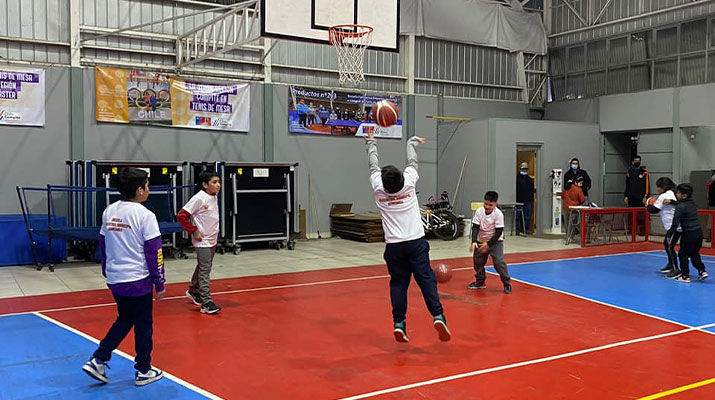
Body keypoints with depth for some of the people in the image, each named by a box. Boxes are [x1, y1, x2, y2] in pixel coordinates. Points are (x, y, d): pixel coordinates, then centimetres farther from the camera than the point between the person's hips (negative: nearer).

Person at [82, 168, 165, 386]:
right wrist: (159, 283, -6)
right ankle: (143, 371, 18)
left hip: (115, 279, 6)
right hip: (138, 280, -6)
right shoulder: (145, 215, -14)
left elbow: (103, 244, 12)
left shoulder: (109, 211, 4)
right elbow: (154, 252, -13)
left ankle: (98, 360, 16)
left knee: (124, 319, 23)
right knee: (143, 324, 8)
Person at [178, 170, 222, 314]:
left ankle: (193, 291, 40)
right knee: (205, 270, -8)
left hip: (212, 240, 8)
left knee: (203, 267, 21)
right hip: (202, 241, -8)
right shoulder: (199, 198, -18)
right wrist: (194, 232, -17)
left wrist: (214, 233, 14)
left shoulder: (214, 197, 6)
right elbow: (182, 215, -19)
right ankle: (206, 303, -7)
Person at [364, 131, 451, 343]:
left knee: (398, 283, 8)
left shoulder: (378, 189, -4)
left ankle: (398, 323, 4)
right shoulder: (409, 183, -5)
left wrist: (371, 143, 30)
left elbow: (373, 166, 13)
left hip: (394, 246, 1)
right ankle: (438, 316, -14)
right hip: (416, 241, -1)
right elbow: (412, 162, 13)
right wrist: (412, 142, 32)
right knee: (426, 278, -3)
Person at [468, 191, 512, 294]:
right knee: (478, 261, 10)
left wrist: (488, 244, -22)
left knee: (499, 262, -16)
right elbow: (475, 227, -12)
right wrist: (474, 241, -26)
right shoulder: (479, 211, -13)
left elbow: (499, 232, -20)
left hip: (495, 241, -4)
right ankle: (480, 281, 30)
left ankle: (507, 283, -2)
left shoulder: (498, 214, -22)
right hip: (481, 240, 5)